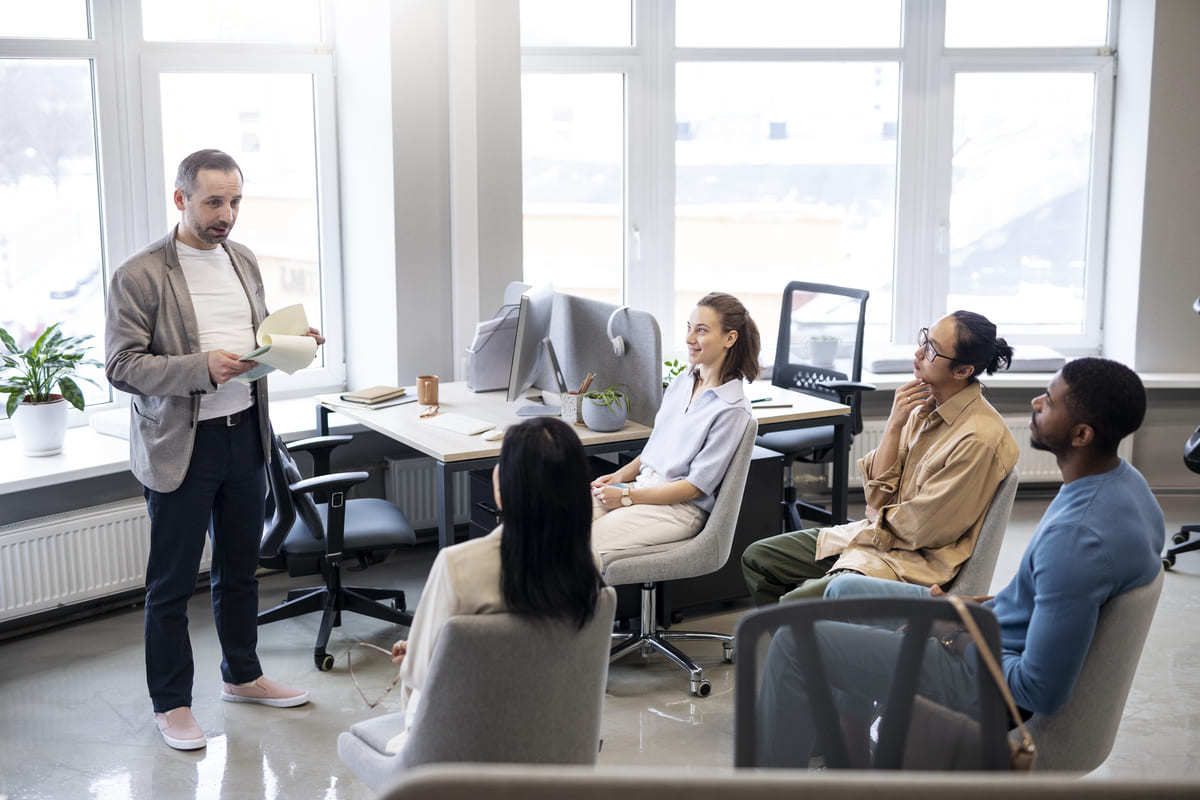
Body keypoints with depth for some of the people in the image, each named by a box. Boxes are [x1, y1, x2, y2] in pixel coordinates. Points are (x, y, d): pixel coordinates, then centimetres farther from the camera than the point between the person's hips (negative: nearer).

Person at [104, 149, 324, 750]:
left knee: (240, 567, 19)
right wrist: (202, 368, -27)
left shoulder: (243, 260, 8)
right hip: (181, 444, -6)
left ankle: (242, 675, 36)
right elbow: (122, 366, -16)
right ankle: (171, 703, 20)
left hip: (245, 431, 6)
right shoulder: (139, 276, -13)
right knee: (171, 583, 5)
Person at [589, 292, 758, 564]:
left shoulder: (732, 409, -13)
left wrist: (627, 496, -15)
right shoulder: (682, 382, 11)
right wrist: (620, 476, 5)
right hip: (644, 484, 7)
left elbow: (696, 486, -14)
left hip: (682, 507, -7)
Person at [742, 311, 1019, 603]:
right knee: (757, 557, 10)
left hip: (914, 562, -9)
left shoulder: (981, 437, -22)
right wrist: (894, 426, -10)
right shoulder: (925, 405, 4)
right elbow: (878, 493, 1)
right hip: (873, 535, 9)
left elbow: (922, 530, -18)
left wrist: (878, 521, 1)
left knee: (794, 605, -25)